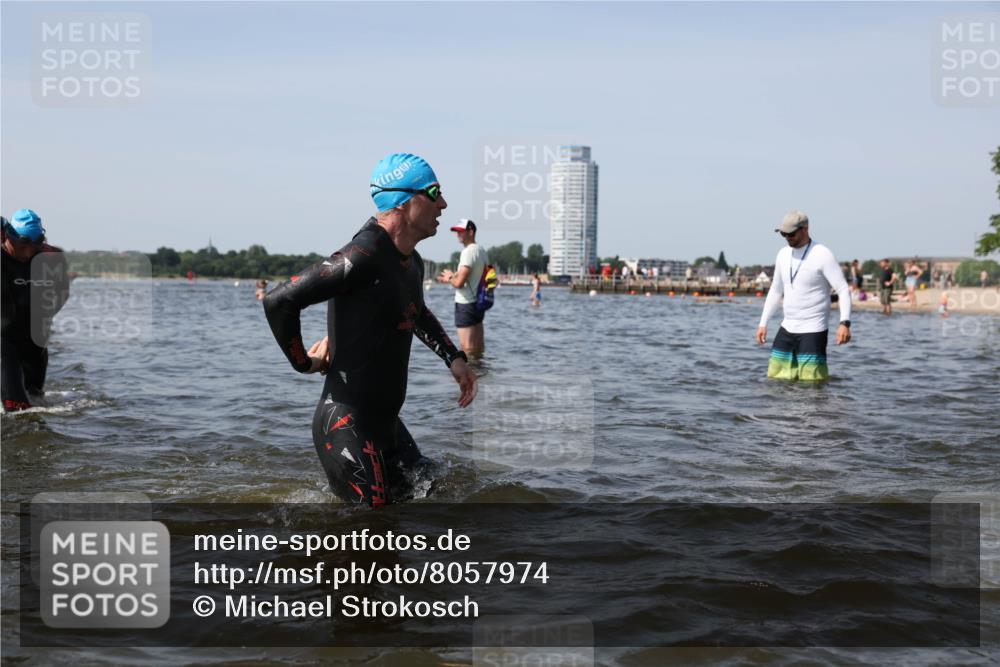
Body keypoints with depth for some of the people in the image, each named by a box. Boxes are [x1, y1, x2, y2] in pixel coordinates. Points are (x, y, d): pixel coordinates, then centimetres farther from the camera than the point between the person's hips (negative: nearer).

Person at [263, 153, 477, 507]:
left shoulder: (412, 262, 9)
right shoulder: (363, 257, -21)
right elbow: (278, 301, -23)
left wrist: (454, 358, 20)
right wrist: (303, 363, -10)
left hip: (386, 422, 9)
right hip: (347, 426, -9)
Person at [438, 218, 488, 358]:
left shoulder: (468, 252, -16)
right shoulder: (481, 250, 12)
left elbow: (459, 283, -22)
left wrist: (449, 278, -1)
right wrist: (453, 276, 16)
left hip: (465, 304, -10)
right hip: (478, 302, 10)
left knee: (468, 349, -6)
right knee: (478, 349, 14)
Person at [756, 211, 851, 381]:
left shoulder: (822, 255, -11)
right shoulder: (783, 254, 10)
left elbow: (844, 290, -15)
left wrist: (845, 323, -28)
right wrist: (763, 323, 15)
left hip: (812, 330, -7)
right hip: (787, 328, 7)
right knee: (775, 378, 6)